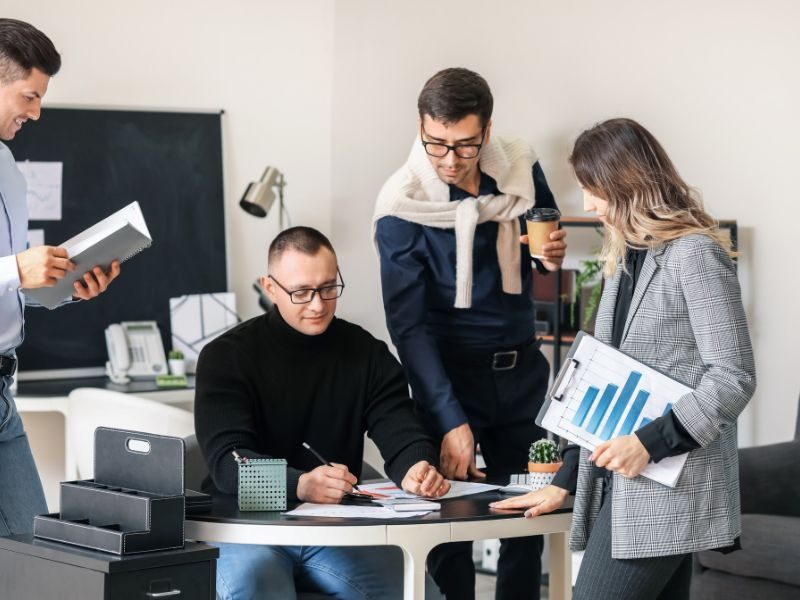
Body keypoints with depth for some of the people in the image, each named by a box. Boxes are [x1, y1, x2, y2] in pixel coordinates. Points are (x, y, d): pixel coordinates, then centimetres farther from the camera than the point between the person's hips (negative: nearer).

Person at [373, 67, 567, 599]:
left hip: (523, 367, 4)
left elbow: (548, 241, 13)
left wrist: (555, 256, -13)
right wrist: (450, 420, -24)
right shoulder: (403, 207, -16)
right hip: (451, 371, -4)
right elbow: (408, 325, -17)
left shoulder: (522, 169, -6)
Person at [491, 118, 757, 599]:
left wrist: (651, 442, -20)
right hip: (621, 483, 8)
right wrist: (566, 479, 14)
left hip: (668, 487, -8)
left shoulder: (695, 254, -9)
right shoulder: (627, 258, 17)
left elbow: (734, 377, -14)